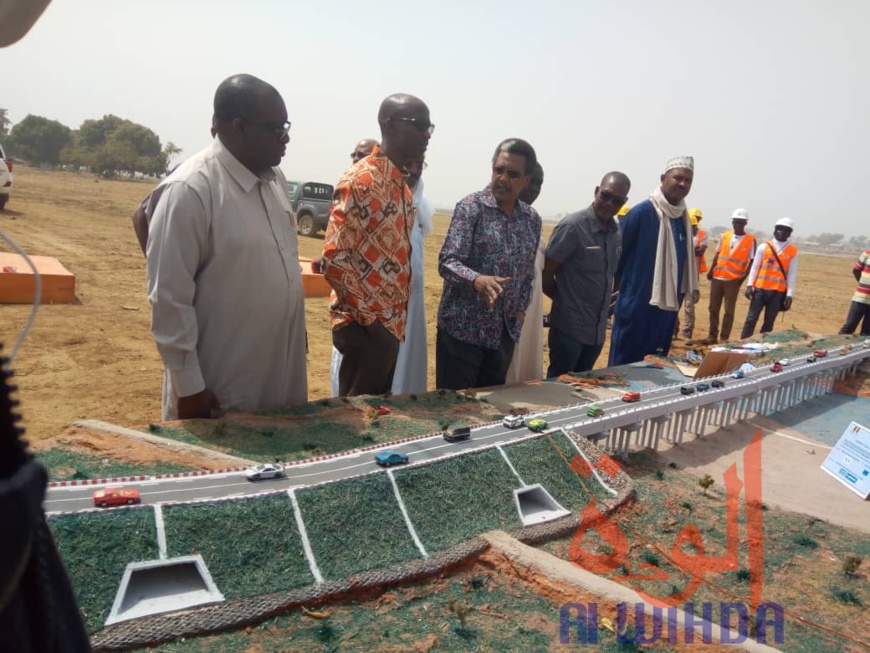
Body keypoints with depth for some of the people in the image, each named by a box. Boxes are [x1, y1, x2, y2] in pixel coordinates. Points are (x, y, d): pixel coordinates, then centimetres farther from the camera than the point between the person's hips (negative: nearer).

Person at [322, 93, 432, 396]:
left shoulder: (402, 185, 13)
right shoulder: (360, 180, -15)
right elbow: (333, 258, -21)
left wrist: (394, 321, 14)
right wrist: (370, 318, -17)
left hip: (390, 326, 9)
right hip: (365, 328, -9)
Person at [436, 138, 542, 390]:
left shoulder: (532, 219, 7)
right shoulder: (471, 207, -9)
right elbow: (447, 262, -18)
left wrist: (520, 309, 4)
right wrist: (477, 280, -36)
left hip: (505, 331, 5)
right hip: (463, 328, -5)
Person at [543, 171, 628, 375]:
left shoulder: (617, 232, 5)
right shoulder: (572, 227, -16)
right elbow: (545, 274, -12)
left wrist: (605, 305, 9)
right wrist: (564, 301, 0)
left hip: (598, 330, 6)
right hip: (569, 328, -6)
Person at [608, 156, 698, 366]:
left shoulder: (683, 217, 10)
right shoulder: (642, 212, -13)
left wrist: (690, 288, 13)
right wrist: (619, 291, -4)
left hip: (667, 307, 7)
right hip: (637, 305, -7)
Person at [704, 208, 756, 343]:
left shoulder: (750, 240, -1)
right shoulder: (724, 236, 9)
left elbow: (752, 261, -2)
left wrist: (744, 276, -14)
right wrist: (711, 269, 0)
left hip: (733, 280, -4)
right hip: (717, 277, 4)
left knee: (729, 310, -1)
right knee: (713, 308, 7)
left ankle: (724, 338, 5)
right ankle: (712, 336, 15)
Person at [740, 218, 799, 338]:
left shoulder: (793, 251, 3)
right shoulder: (764, 247, 4)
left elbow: (792, 274, 2)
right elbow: (755, 267, 4)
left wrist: (789, 294, -3)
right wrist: (749, 285, -4)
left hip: (778, 292, 0)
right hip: (760, 289, 0)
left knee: (769, 322, 6)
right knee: (751, 319, -2)